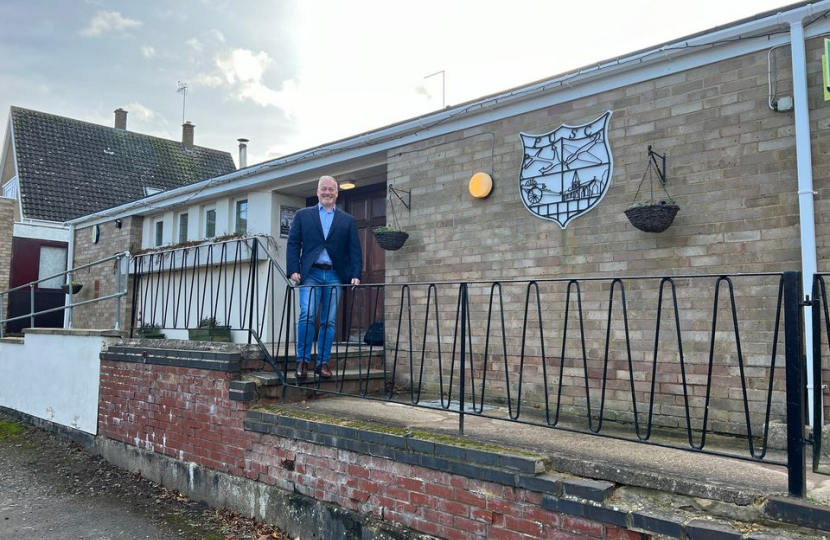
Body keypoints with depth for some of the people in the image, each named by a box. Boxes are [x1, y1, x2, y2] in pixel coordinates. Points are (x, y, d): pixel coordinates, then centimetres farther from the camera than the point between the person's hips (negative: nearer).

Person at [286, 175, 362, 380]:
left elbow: (355, 250, 8)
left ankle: (323, 362, 10)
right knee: (307, 315, -13)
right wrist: (293, 270, -7)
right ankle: (303, 361, -3)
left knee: (329, 321, 2)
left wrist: (355, 275, -5)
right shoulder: (302, 215, 12)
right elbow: (293, 244, 6)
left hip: (335, 276, 1)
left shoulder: (348, 221, 14)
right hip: (310, 273, -1)